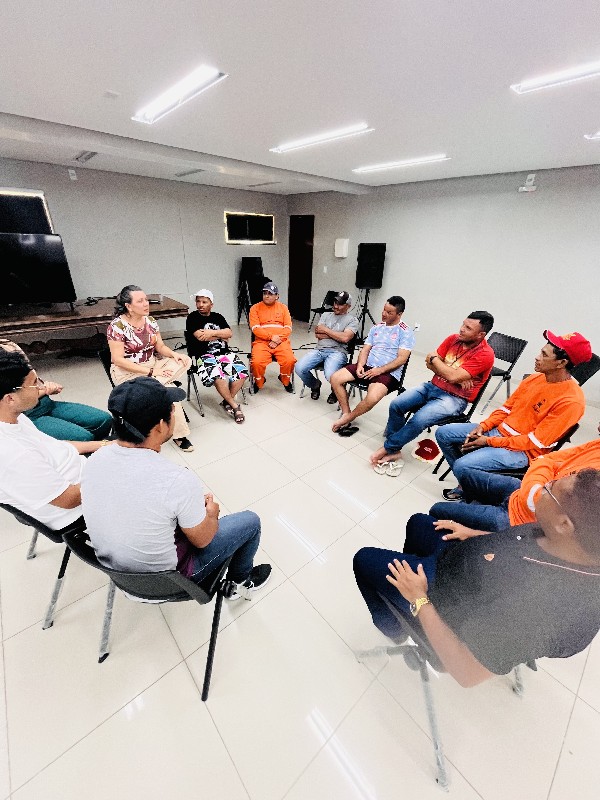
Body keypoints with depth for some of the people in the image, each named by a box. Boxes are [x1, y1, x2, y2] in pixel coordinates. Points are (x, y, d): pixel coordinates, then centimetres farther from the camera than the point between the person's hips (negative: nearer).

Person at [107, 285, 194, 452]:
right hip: (128, 371, -6)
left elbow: (160, 347, 5)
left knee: (185, 361, -17)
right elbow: (118, 360, -18)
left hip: (153, 364, 6)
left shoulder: (151, 321, 2)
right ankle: (179, 435, -14)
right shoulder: (117, 326, -15)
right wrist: (150, 372, -23)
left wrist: (174, 354, -18)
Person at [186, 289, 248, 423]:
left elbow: (229, 333, 3)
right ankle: (234, 404, -11)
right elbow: (200, 336, -12)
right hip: (204, 355, -4)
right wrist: (221, 335, -2)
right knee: (218, 375, -33)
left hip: (224, 352, 5)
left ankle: (227, 401, -1)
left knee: (242, 371, -20)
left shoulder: (218, 317, 17)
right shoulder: (192, 318, 3)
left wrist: (212, 333, -11)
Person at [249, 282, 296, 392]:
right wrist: (271, 337, -15)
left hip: (281, 341, 1)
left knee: (289, 360, -26)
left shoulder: (283, 307, 14)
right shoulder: (255, 308, 9)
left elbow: (288, 328, 5)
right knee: (257, 362, -28)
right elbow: (255, 328, -3)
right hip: (262, 342, -1)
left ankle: (285, 380, 8)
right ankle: (259, 382, 6)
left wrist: (278, 339, -11)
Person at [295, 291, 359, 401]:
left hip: (338, 352, -4)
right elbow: (317, 334, 7)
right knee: (299, 368, -20)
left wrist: (326, 330, -1)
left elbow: (345, 338, -11)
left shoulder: (352, 320, 7)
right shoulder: (326, 315, 21)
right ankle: (315, 385, 13)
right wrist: (337, 335, -1)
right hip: (319, 350, 4)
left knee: (330, 375, -34)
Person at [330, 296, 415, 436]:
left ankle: (348, 418, -6)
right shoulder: (376, 328, 16)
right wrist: (360, 366, -7)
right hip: (367, 367, 6)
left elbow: (401, 359, -10)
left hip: (388, 372, -6)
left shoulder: (406, 332, -1)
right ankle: (346, 414, -6)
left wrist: (379, 370, -19)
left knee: (372, 398, -34)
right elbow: (365, 350, 13)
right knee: (335, 378, -12)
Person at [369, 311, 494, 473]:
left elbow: (453, 376, -24)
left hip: (454, 398, -6)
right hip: (432, 386, 6)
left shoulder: (485, 354, -14)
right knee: (396, 405, -15)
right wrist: (457, 377, -12)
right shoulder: (453, 339, 5)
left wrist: (434, 358, -9)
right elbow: (430, 363, 0)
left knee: (419, 419, -29)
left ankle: (387, 449, -7)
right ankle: (394, 451, -4)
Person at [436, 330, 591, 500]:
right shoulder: (536, 377, 4)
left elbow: (536, 441, -19)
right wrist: (483, 426, -4)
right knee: (443, 433, -2)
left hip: (523, 451, -8)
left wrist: (490, 441, -18)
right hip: (500, 429, 8)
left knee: (462, 466, -27)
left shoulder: (572, 401, -18)